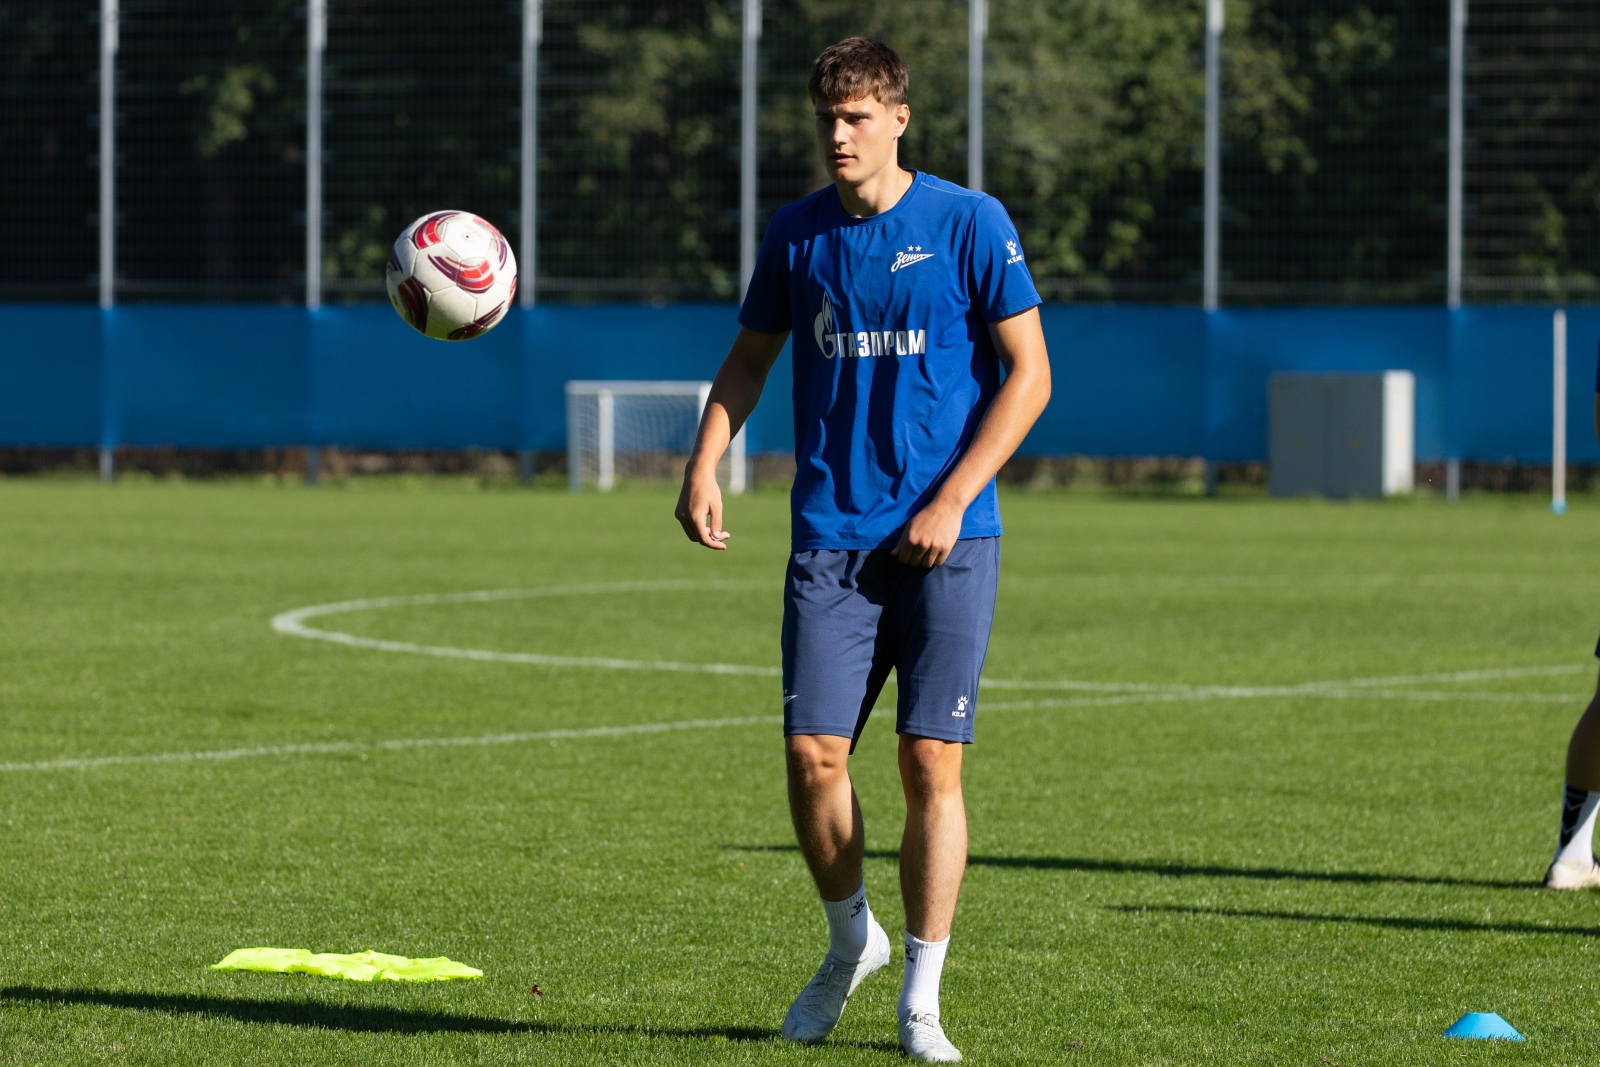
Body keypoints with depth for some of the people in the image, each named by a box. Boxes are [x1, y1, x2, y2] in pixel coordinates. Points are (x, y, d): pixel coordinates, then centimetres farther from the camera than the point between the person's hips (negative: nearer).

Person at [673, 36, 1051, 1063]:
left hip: (948, 538, -3)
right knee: (813, 753, -6)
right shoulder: (797, 234, 8)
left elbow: (1029, 375, -3)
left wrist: (951, 501, -10)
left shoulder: (970, 225, -3)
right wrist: (706, 464, 4)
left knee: (932, 758, -7)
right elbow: (750, 359, 20)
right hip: (831, 535, 3)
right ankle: (851, 939, 21)